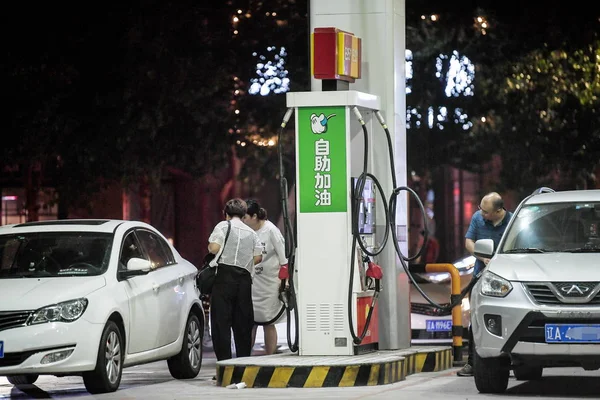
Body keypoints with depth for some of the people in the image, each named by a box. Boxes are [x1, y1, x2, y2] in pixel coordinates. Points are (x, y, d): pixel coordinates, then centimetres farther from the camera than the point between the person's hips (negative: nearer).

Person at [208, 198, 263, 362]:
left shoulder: (223, 226, 1)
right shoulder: (251, 233, 14)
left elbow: (214, 248, -10)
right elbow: (258, 258, 8)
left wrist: (210, 246, 13)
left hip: (225, 275, -4)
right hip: (244, 278, 4)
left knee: (221, 320, -4)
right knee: (243, 322, 10)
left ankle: (224, 361, -12)